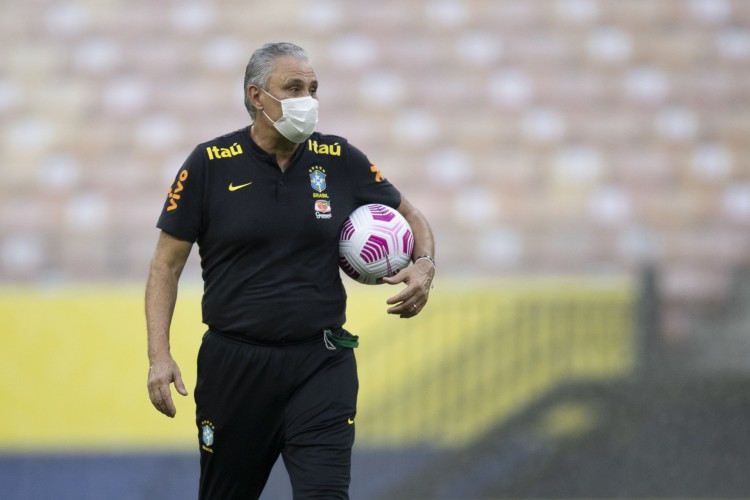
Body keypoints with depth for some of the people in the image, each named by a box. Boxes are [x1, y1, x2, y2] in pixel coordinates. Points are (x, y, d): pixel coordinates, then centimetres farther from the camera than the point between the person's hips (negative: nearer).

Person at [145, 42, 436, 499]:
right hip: (235, 366, 0)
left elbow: (408, 216, 18)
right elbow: (167, 265, 1)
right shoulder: (210, 165, -3)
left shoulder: (340, 161, 2)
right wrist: (159, 356, -9)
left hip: (321, 363, 0)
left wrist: (424, 267, -4)